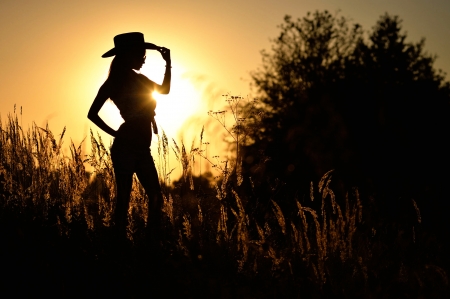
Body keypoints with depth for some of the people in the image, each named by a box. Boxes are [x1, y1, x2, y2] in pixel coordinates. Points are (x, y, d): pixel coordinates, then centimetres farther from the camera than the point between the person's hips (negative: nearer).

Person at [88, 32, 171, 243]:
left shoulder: (136, 79, 16)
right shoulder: (115, 82, -5)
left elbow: (164, 89, 27)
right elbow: (92, 114, -6)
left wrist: (168, 63, 16)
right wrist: (115, 134, -5)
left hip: (142, 149, 8)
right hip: (126, 148, -8)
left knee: (155, 198, 4)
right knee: (124, 199, -5)